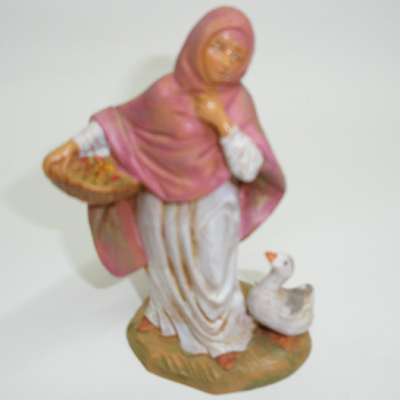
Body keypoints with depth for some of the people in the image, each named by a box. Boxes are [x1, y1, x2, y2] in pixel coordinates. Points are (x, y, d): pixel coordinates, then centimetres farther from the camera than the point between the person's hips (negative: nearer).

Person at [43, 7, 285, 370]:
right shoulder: (166, 92, -18)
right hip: (160, 203, 2)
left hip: (210, 207, -2)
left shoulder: (237, 102, -20)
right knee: (164, 265, 27)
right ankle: (165, 311, 58)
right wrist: (75, 145, -9)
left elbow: (249, 169, -22)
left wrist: (222, 122, -32)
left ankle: (223, 334, 44)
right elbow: (120, 120, -3)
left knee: (213, 274, 15)